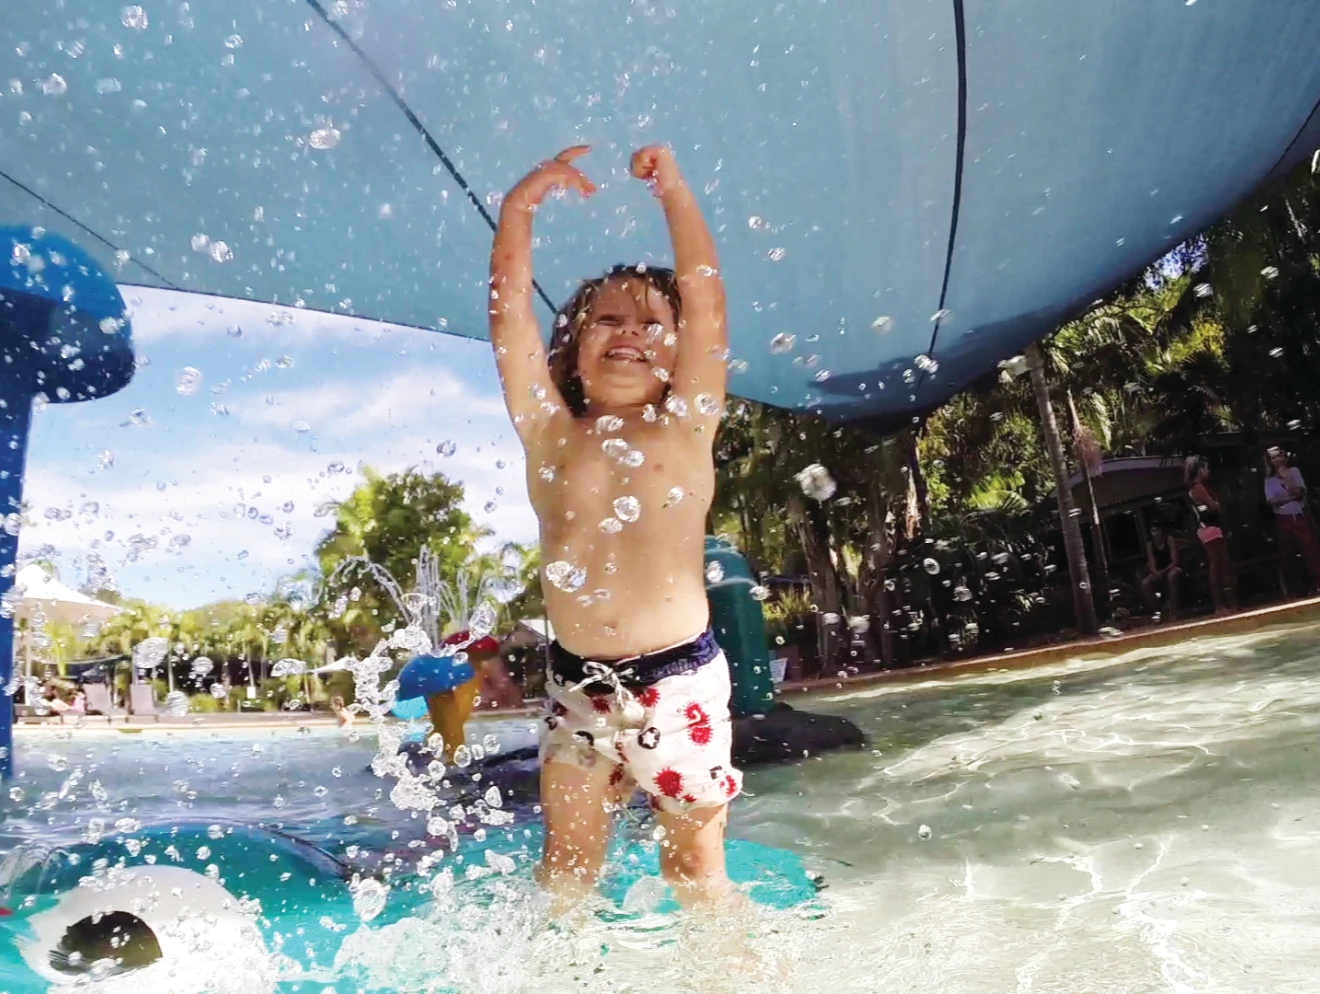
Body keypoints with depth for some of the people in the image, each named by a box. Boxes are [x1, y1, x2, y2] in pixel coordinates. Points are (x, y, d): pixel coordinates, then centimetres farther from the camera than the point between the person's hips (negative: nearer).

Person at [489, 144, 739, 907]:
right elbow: (510, 307, -3)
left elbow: (705, 300, -11)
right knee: (567, 861, 13)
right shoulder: (550, 432, 2)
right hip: (575, 681, 3)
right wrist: (521, 207, -9)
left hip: (677, 677, -2)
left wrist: (675, 193, -12)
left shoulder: (683, 428, -2)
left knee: (695, 861, 10)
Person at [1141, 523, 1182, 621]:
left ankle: (1174, 611, -34)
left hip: (1172, 569, -3)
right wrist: (1155, 572, -27)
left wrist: (1163, 571, -30)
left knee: (1172, 574, -40)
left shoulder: (1169, 541, -6)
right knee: (1145, 583, -27)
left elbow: (1174, 561, -14)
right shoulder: (1149, 545, 3)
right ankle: (1157, 611, -14)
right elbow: (1152, 565, -3)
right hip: (1158, 574, 3)